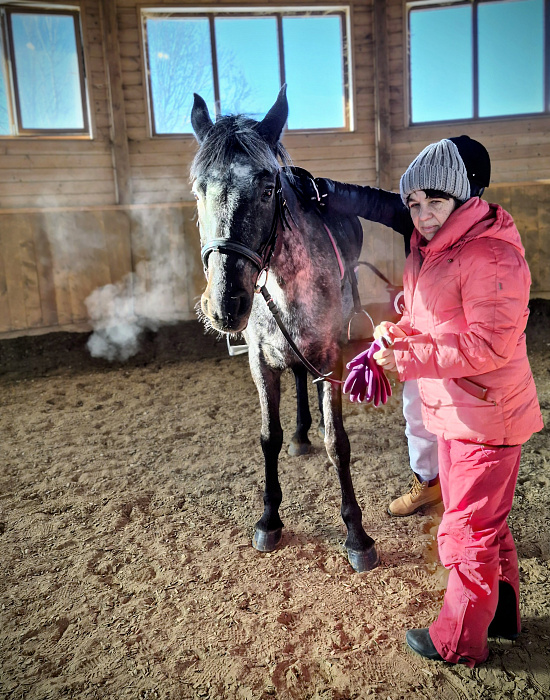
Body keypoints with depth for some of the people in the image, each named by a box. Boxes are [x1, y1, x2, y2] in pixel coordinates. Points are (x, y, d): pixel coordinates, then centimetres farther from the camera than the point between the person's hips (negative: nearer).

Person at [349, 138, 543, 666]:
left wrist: (408, 359, -27)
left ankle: (458, 642, 28)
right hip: (453, 412, 10)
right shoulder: (426, 251, 10)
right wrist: (396, 332, -1)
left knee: (467, 532, 7)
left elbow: (490, 344, -27)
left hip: (484, 418, -10)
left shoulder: (489, 254, -21)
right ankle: (503, 615, 46)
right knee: (486, 523, 24)